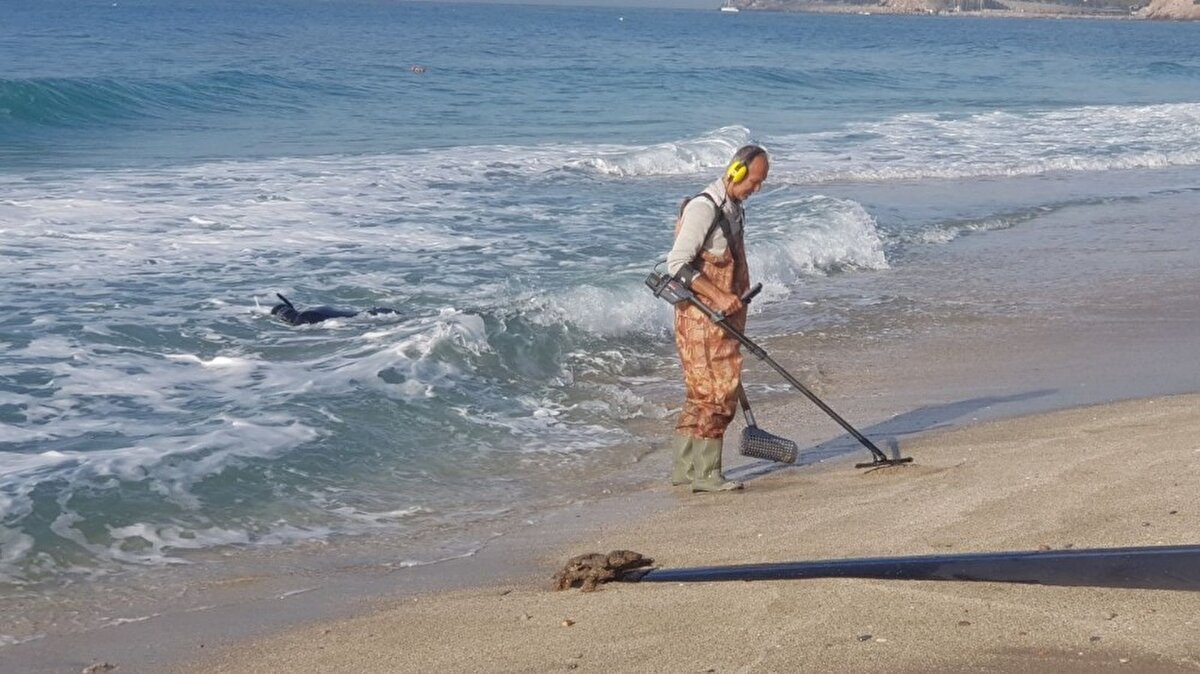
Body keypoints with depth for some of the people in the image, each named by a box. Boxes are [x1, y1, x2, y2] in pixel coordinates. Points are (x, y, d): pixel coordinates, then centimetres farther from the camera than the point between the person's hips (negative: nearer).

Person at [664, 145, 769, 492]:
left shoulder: (732, 208, 14)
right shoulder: (704, 208, -17)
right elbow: (677, 263, -21)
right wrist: (718, 297, -25)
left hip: (723, 315, 10)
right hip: (701, 316, -10)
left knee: (702, 394, 12)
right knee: (716, 392, -8)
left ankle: (684, 468, 19)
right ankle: (705, 474, -3)